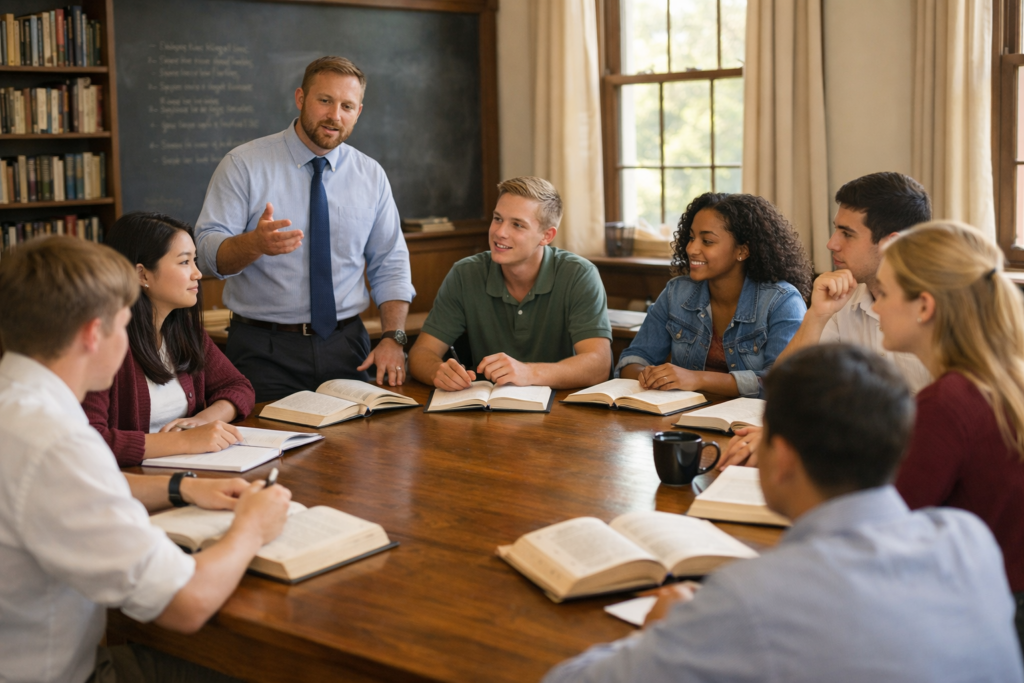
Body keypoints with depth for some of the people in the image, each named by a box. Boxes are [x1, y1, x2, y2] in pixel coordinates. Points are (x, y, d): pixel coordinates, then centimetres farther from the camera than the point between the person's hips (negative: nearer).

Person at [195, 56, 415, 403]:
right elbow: (208, 252, -11)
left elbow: (391, 266, 10)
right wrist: (255, 243, -33)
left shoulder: (371, 175, 8)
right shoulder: (243, 165, -3)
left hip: (346, 347, 3)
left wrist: (393, 338, -5)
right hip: (264, 351, -3)